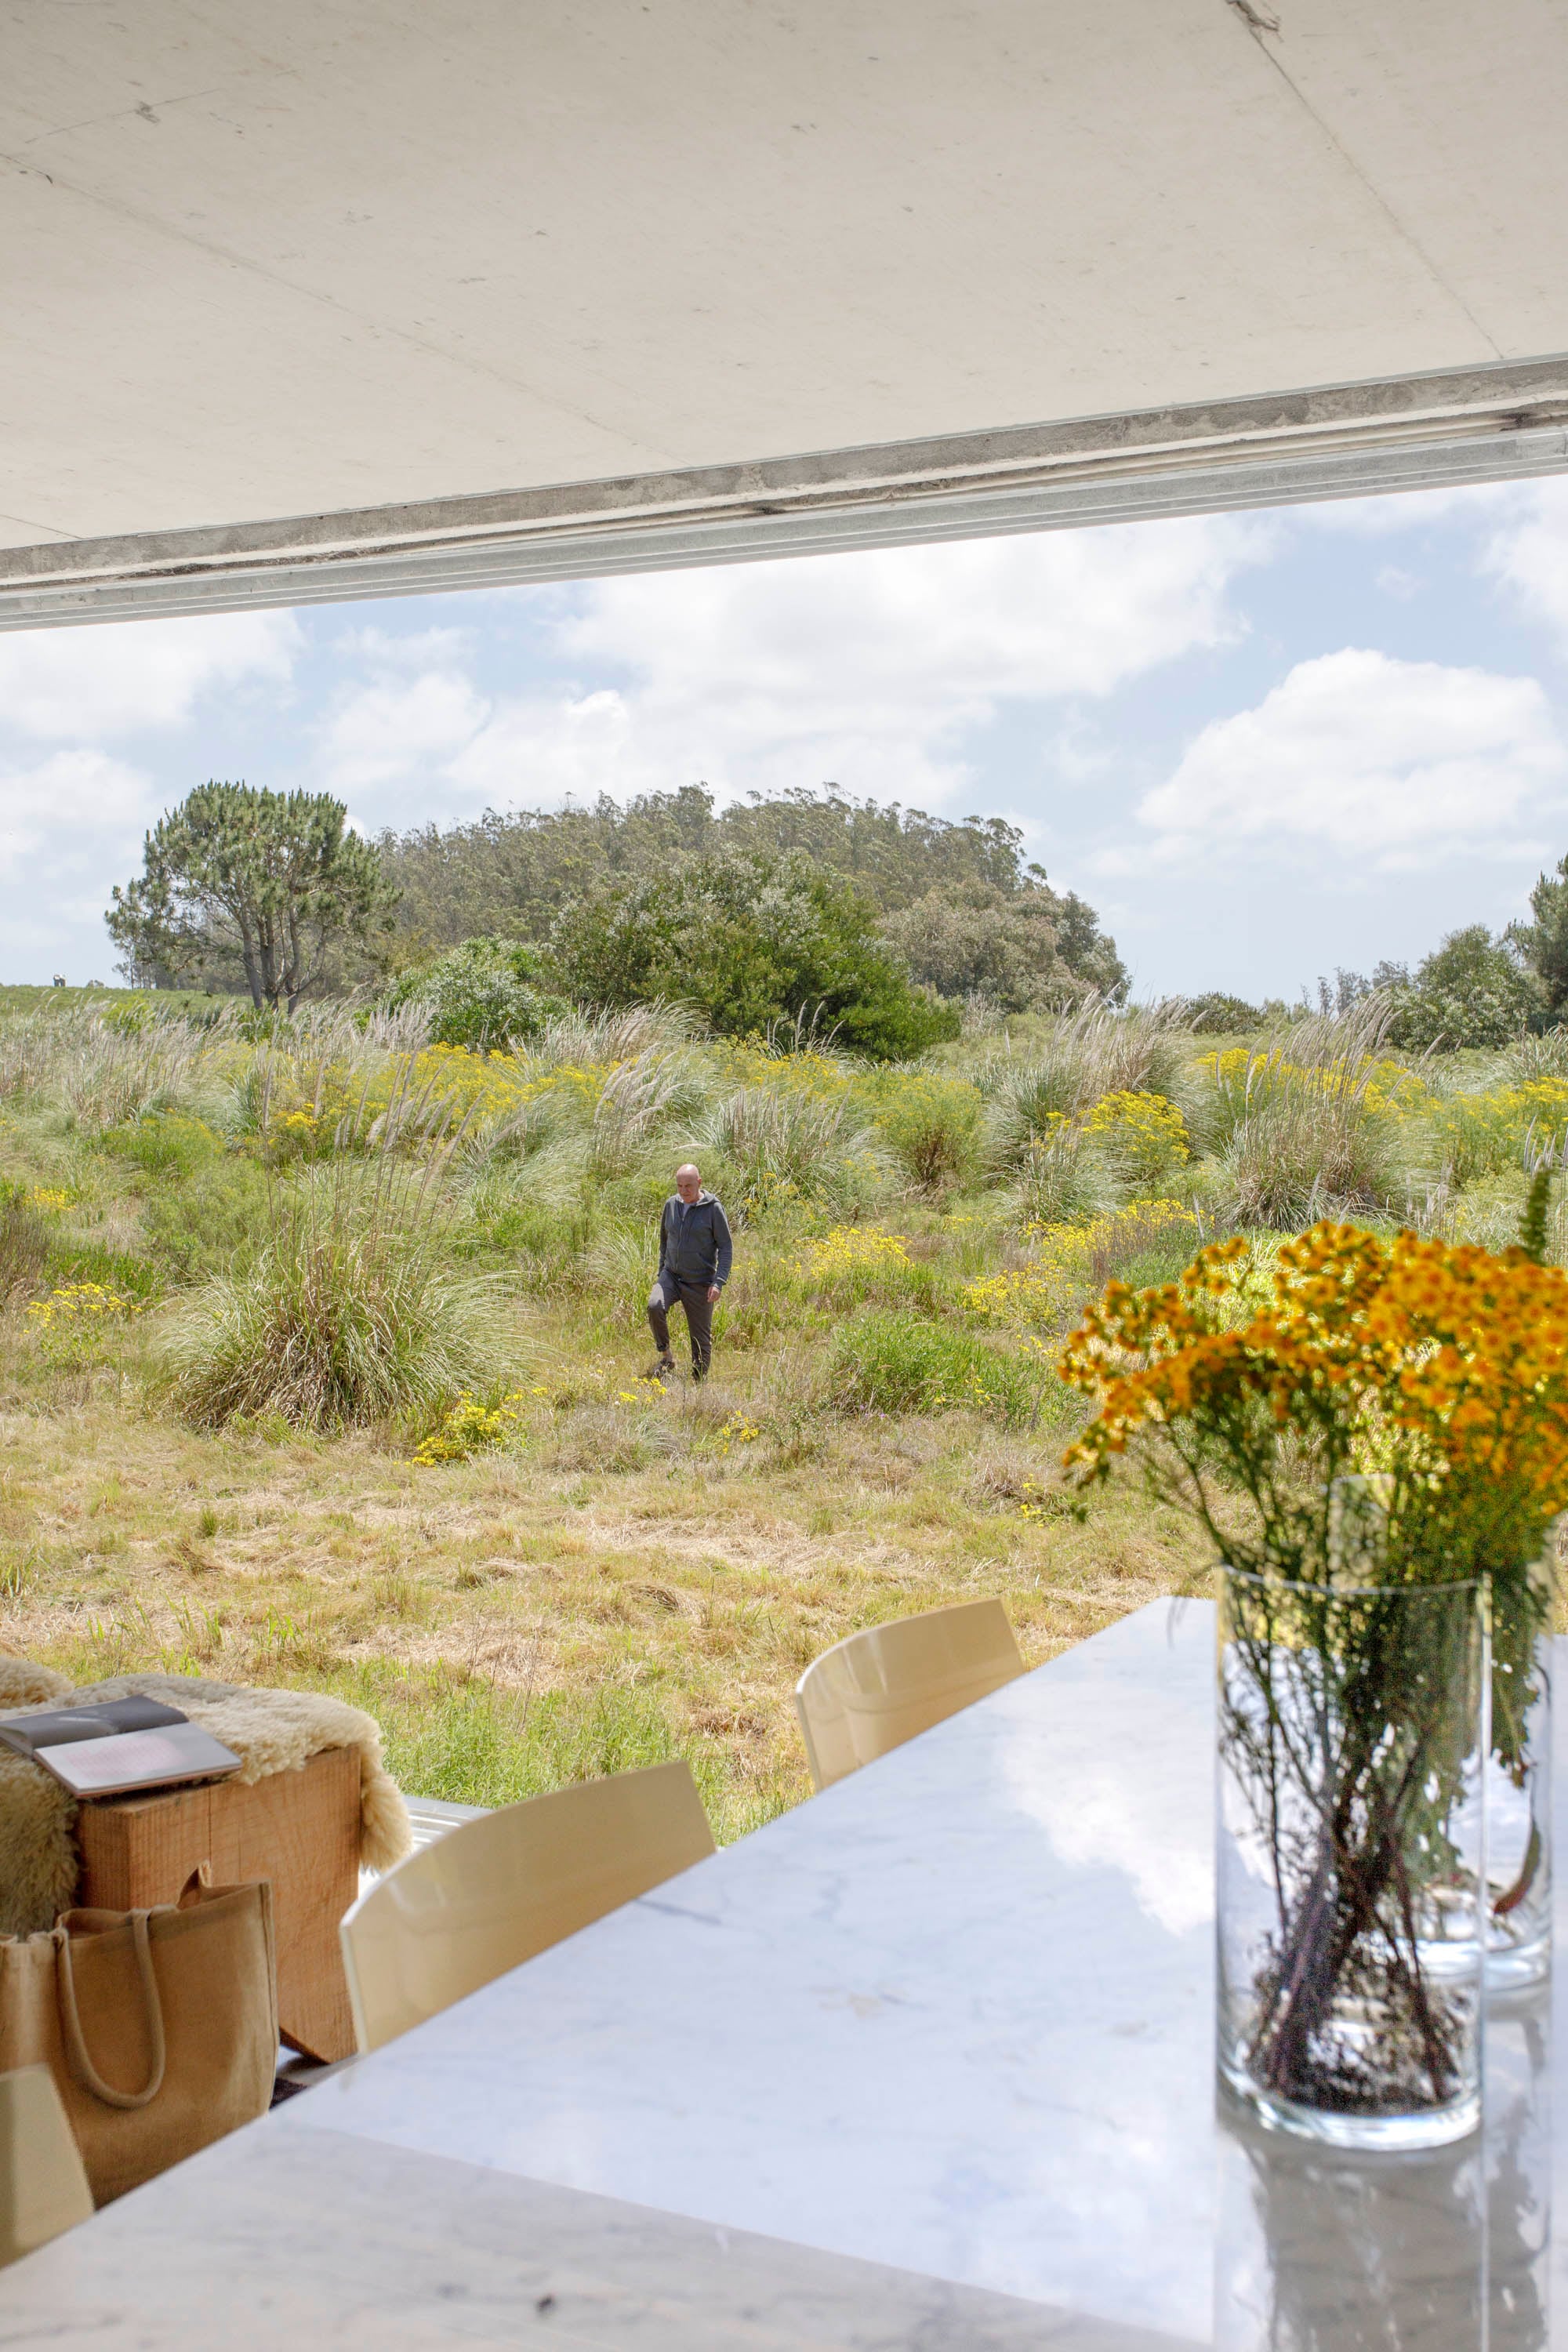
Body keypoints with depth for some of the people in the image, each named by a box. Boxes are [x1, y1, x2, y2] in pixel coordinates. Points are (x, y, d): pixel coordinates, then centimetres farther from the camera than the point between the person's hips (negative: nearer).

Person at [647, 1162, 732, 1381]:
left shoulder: (713, 1208, -8)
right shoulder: (671, 1205, 5)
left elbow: (726, 1248, -7)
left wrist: (719, 1282, -17)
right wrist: (661, 1274, 17)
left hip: (700, 1283, -3)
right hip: (671, 1275, 3)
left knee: (701, 1338, 2)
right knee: (654, 1306, -26)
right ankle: (666, 1358, -10)